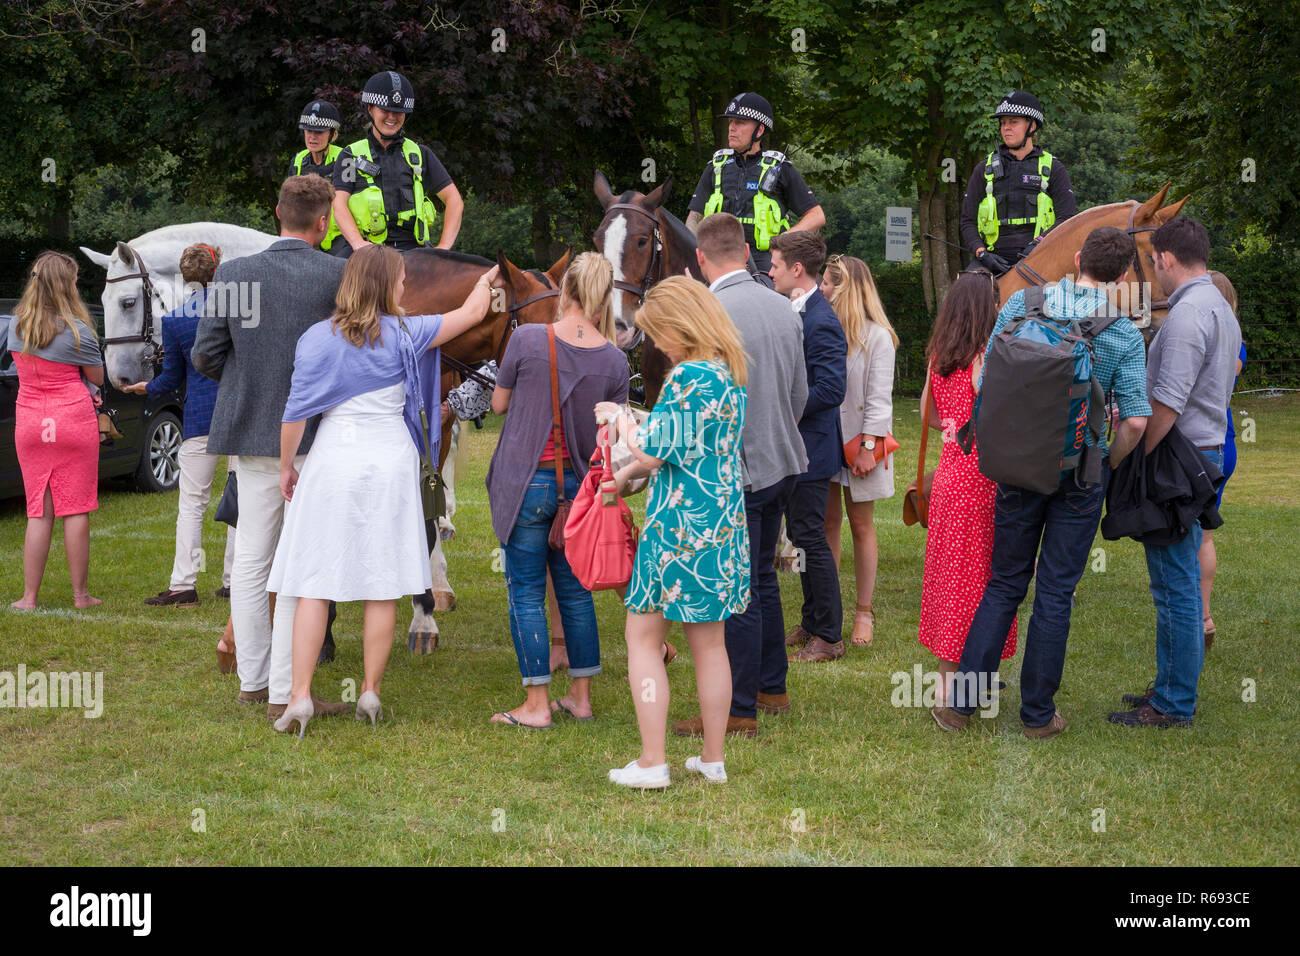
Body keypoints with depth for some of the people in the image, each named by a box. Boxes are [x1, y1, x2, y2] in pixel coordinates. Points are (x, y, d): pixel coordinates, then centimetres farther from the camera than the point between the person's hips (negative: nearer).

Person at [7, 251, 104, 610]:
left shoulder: (17, 324, 5)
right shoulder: (76, 330, -11)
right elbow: (98, 377, -1)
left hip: (29, 424, 4)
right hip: (73, 420, -4)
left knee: (38, 513, 8)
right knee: (76, 511, 4)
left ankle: (29, 596, 6)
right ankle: (81, 594, 9)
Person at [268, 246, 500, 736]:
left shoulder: (317, 339, -1)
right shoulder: (403, 334, -1)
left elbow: (296, 412, -1)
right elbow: (471, 313, 11)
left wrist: (286, 466, 12)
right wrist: (486, 281, 32)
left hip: (332, 462, 0)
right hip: (390, 463, 0)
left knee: (313, 584, 1)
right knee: (382, 585, 7)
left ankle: (299, 695, -6)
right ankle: (370, 692, 10)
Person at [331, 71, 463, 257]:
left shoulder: (420, 154, 18)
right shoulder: (351, 155, 14)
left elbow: (454, 200, 12)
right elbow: (339, 205, 1)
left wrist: (444, 247, -4)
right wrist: (358, 243, -19)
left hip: (412, 248, 2)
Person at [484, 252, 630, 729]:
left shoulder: (526, 340, -12)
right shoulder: (615, 360, -4)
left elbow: (499, 403, 1)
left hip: (526, 483, -3)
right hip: (579, 485, 3)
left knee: (526, 592, 4)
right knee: (576, 591, 16)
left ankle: (536, 703, 5)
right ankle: (581, 696, 22)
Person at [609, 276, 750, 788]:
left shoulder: (688, 377, -18)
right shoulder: (732, 375, 10)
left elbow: (653, 452, -16)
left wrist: (625, 425, 4)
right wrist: (629, 471, 17)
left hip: (678, 525, -8)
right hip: (724, 526, 8)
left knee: (643, 637, 2)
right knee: (709, 641, 13)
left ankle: (651, 762, 0)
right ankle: (713, 759, 19)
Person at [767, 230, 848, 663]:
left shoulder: (820, 323, -21)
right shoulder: (795, 312, 10)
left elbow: (831, 388, -26)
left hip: (810, 448, -10)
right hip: (792, 447, 10)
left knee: (809, 538, -4)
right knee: (800, 535, 17)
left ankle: (828, 636, 5)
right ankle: (811, 623, 28)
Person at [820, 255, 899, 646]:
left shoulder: (877, 336, -8)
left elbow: (879, 398, -9)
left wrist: (868, 447, -14)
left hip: (858, 441, -4)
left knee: (861, 525, 6)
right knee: (828, 523, 7)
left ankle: (864, 612, 14)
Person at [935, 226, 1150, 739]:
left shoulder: (1023, 303, -3)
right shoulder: (1125, 335, -7)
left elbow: (987, 382, 0)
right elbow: (1135, 420, -11)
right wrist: (1107, 466, 6)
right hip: (1081, 475, -2)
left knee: (1004, 585, 13)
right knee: (1056, 592, 7)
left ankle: (961, 701, 12)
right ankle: (1038, 712, 13)